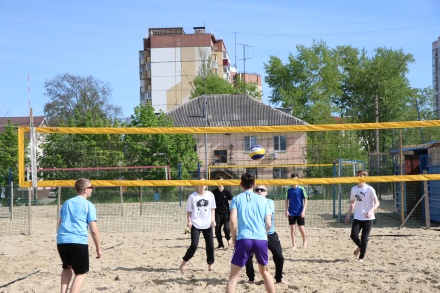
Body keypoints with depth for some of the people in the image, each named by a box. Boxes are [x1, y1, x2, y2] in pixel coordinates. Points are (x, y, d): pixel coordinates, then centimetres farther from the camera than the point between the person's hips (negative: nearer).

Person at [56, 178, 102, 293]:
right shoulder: (89, 205, 2)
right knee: (81, 273, 6)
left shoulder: (67, 203, 19)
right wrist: (98, 248, 3)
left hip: (62, 240, 6)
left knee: (67, 267, 27)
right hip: (78, 242, -5)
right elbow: (94, 230, -4)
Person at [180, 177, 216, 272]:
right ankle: (184, 263, 5)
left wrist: (213, 220, 0)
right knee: (194, 245, -12)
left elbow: (212, 209, 11)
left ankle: (210, 265, 19)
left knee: (210, 245, 4)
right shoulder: (192, 196, -3)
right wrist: (189, 221, -11)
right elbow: (189, 211, 2)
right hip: (196, 225, -3)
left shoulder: (210, 195, 4)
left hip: (207, 225, 3)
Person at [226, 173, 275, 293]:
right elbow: (268, 224, 10)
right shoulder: (263, 200, 13)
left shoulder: (237, 199, 7)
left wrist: (234, 238, 7)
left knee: (233, 275, 2)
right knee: (265, 271, 25)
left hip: (243, 239, -2)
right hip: (261, 239, 2)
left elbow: (232, 221, -5)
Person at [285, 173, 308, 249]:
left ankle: (304, 241, 28)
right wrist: (286, 210, 0)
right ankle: (293, 245, 10)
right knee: (292, 228, 3)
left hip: (300, 212, -2)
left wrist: (303, 211, -11)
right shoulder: (289, 190, 3)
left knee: (301, 227, 2)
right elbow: (287, 200, 9)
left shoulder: (301, 189, -6)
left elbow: (305, 200, -4)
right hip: (291, 212, 2)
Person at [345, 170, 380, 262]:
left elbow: (377, 203, -11)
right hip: (357, 217, 4)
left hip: (368, 218, -4)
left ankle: (361, 257, 13)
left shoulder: (370, 189, -8)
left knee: (364, 239, -3)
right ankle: (360, 246, 21)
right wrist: (348, 215, 14)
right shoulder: (354, 189, 7)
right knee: (353, 235, -11)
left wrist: (371, 211, -28)